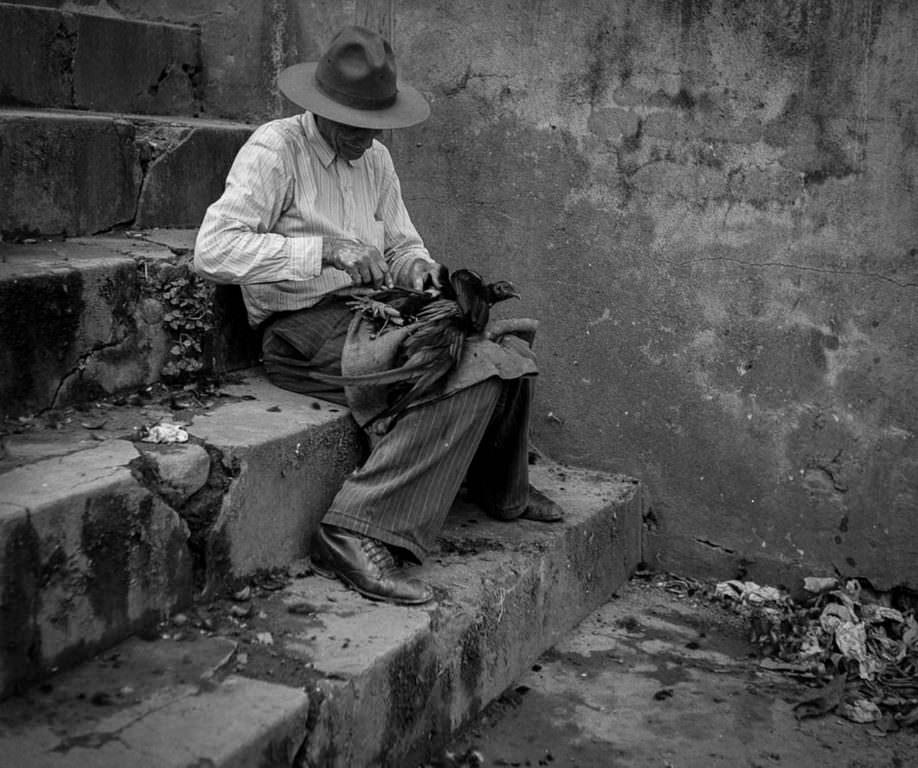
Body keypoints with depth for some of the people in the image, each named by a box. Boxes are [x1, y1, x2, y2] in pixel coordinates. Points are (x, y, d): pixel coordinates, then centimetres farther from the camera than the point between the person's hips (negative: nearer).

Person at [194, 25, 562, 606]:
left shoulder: (375, 158, 15)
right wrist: (326, 249, -25)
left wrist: (417, 265, -4)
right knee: (460, 380, -28)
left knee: (508, 359, -7)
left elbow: (401, 242, 21)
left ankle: (503, 492, 19)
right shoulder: (275, 150, -8)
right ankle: (358, 535, -28)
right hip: (306, 325, -8)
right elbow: (212, 251, -19)